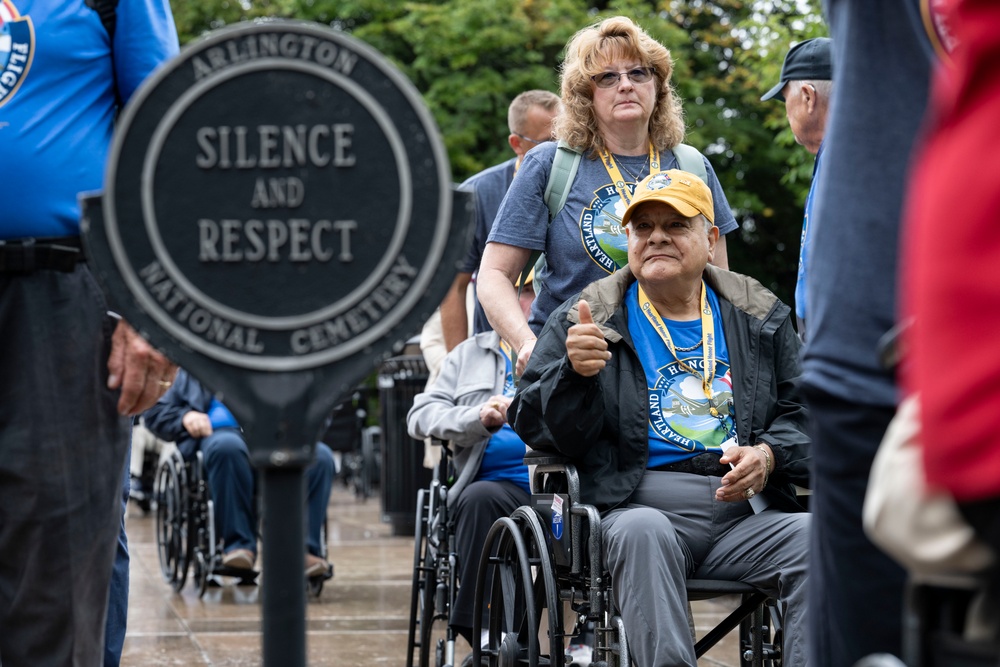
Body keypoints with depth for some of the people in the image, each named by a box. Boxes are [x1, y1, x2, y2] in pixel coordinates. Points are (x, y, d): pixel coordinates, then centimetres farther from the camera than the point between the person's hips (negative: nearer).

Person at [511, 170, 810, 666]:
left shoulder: (760, 318, 21)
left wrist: (769, 454, -1)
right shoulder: (586, 320, 14)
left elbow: (806, 413, 20)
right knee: (641, 532, -38)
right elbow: (531, 422, 7)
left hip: (747, 512, 2)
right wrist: (574, 374, -13)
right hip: (643, 501, -2)